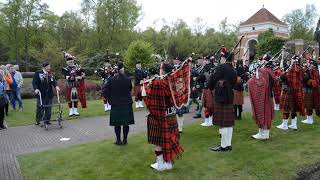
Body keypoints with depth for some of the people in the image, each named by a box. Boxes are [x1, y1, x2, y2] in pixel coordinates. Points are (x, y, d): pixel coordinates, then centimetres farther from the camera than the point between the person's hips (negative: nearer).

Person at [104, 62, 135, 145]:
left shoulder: (111, 80, -6)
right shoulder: (127, 79, -8)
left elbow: (106, 92, -4)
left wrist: (110, 100, 7)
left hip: (115, 105, 1)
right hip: (126, 104, -1)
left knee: (117, 123, 9)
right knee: (126, 123, 8)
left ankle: (118, 140, 15)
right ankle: (125, 140, 14)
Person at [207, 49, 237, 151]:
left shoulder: (221, 67, -11)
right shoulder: (233, 70, 12)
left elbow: (212, 80, -8)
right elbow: (233, 83, 15)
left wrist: (210, 87, 10)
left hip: (221, 98, -8)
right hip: (230, 98, 8)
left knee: (223, 123, -2)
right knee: (229, 123, 11)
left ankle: (224, 146, 5)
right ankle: (228, 144, 20)